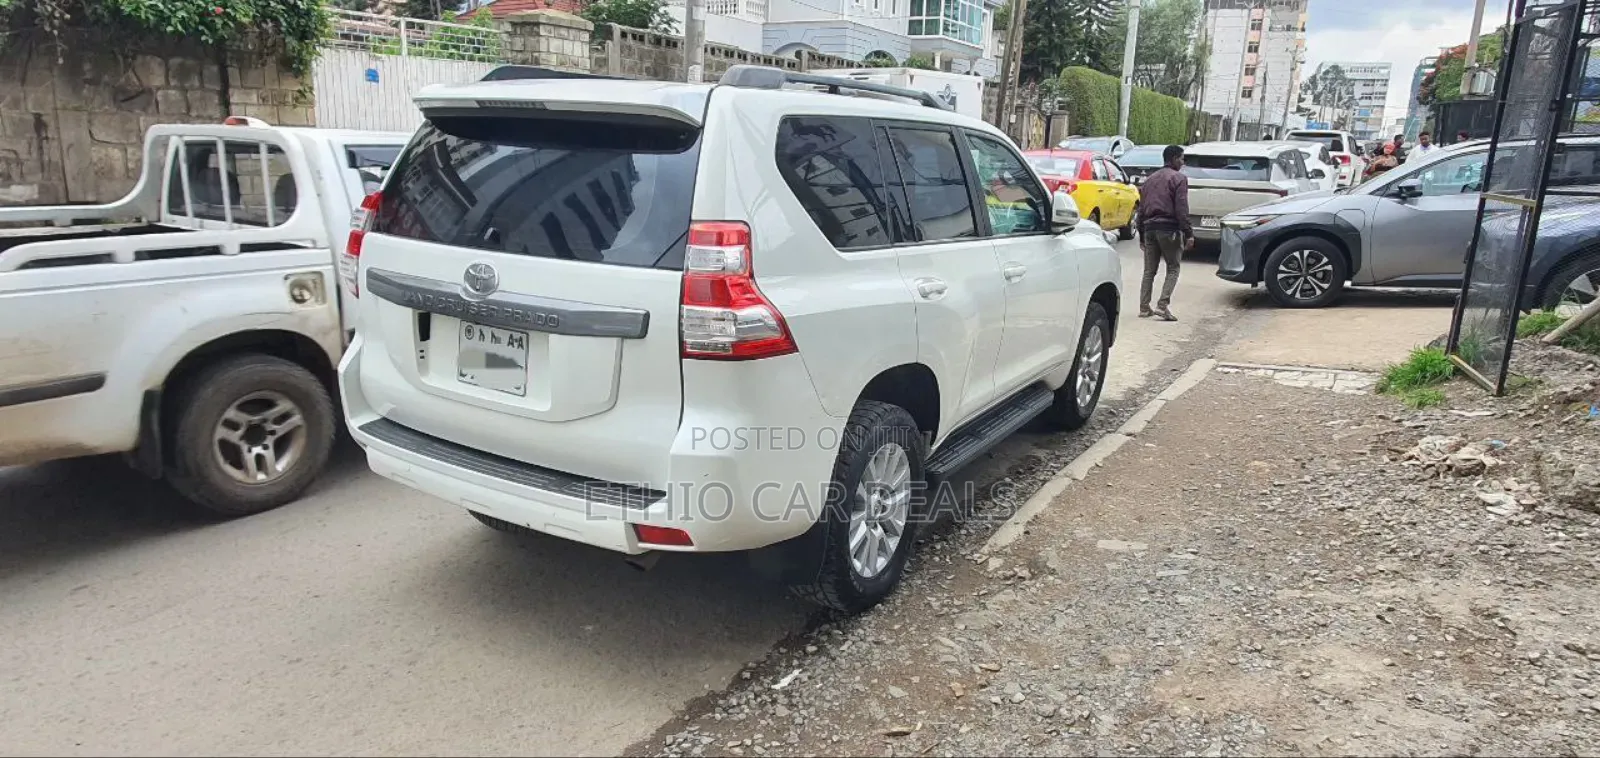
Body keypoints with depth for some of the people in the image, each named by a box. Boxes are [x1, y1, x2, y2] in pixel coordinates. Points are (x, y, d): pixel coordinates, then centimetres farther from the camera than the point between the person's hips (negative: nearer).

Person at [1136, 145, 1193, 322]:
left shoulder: (1149, 180, 18)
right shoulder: (1178, 178, -3)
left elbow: (1141, 209, 19)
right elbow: (1182, 209, -12)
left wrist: (1141, 235, 23)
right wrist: (1188, 234, -12)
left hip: (1149, 229, 6)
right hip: (1169, 229, -6)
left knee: (1149, 271, 10)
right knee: (1172, 269, 2)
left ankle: (1144, 308, 6)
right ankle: (1162, 305, -11)